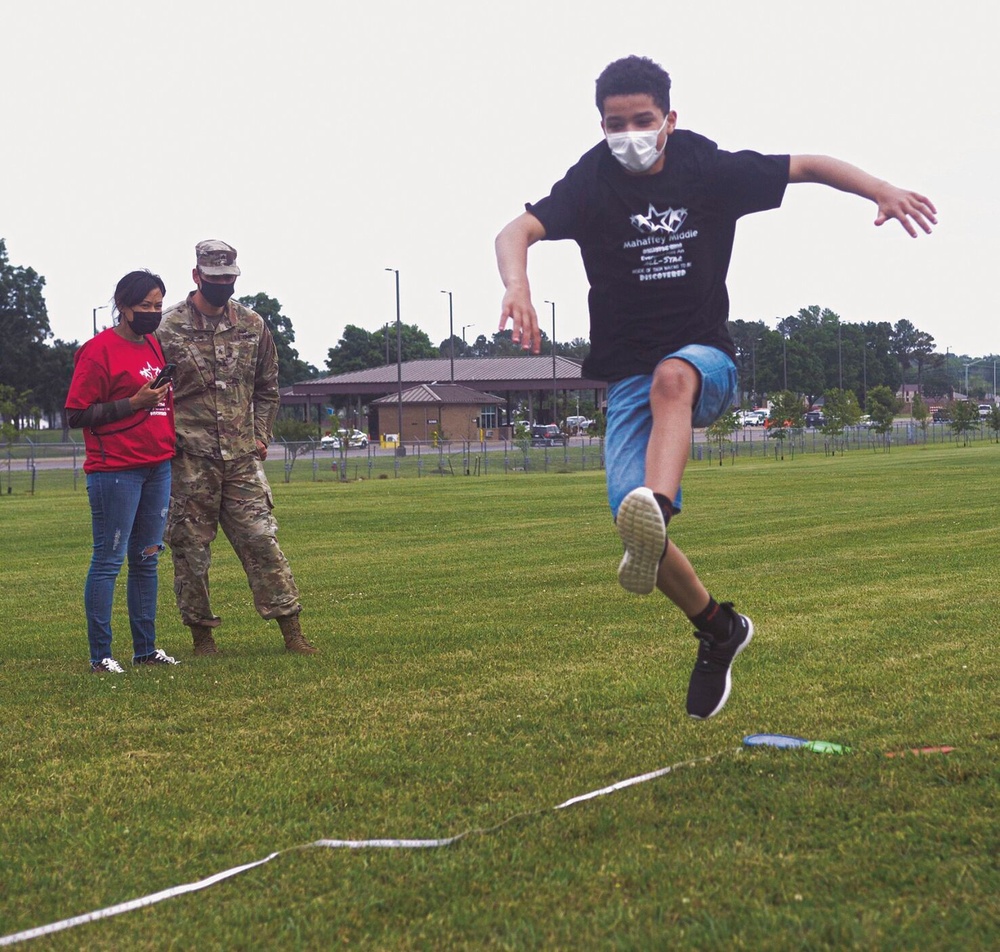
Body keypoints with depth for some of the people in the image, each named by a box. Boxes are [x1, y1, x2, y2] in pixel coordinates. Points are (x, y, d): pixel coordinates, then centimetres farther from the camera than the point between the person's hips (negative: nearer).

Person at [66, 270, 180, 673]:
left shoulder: (154, 345, 15)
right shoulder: (99, 350, -9)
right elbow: (77, 414, -11)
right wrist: (133, 404, -16)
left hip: (157, 467, 8)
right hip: (115, 470, -8)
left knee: (146, 560, 11)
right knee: (109, 560, -5)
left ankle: (145, 648, 17)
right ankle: (100, 655, -1)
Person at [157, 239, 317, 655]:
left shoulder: (252, 325, 10)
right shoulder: (168, 329, -2)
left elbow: (266, 389, 19)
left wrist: (260, 435, 9)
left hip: (242, 457, 3)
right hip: (189, 460, -3)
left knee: (261, 539, -1)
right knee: (191, 548, 2)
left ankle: (291, 631, 2)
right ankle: (201, 634, 13)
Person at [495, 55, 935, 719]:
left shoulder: (709, 170, 0)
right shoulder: (593, 183, -4)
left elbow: (809, 166, 11)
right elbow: (519, 230, -20)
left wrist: (882, 191, -2)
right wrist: (517, 285, -41)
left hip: (706, 360, -1)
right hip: (628, 377, 1)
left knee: (670, 377, -39)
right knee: (630, 516, -14)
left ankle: (657, 512, -62)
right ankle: (718, 629, 10)